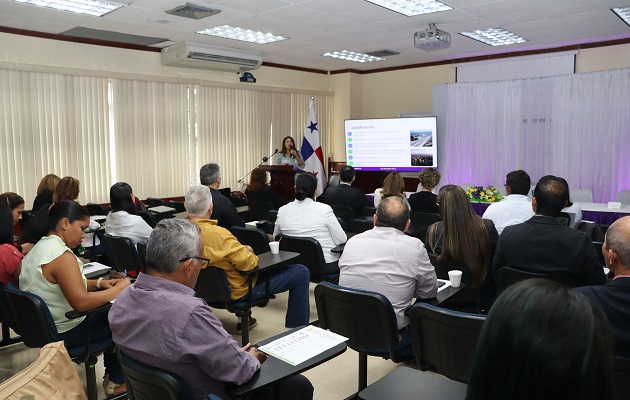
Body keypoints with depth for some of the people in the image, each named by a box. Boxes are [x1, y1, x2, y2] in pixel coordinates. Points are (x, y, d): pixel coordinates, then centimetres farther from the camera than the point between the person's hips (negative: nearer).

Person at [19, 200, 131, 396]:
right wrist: (119, 289, -24)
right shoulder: (62, 255, -27)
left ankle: (112, 373, 30)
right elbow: (81, 302, -34)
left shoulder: (39, 247, 6)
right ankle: (117, 381, 20)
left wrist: (99, 283, 4)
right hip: (64, 332, -10)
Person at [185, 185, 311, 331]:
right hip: (237, 291, -8)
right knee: (302, 273, -2)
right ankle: (297, 329, 9)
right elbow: (248, 263, -27)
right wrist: (249, 253, -4)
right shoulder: (218, 234, -33)